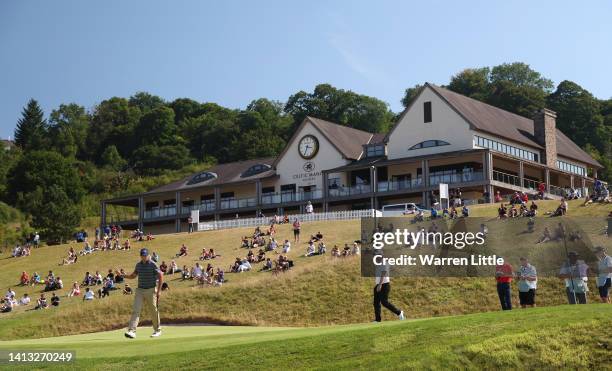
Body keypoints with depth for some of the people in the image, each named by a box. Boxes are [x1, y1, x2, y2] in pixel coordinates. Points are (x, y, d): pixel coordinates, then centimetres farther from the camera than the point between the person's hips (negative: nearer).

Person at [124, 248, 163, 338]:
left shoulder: (153, 265, -8)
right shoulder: (138, 265, 8)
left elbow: (161, 277, -6)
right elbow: (133, 276, 20)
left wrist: (158, 291, -9)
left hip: (150, 290, -4)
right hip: (140, 290, 4)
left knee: (154, 311, 5)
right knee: (136, 310, -10)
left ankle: (157, 330, 22)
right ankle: (132, 331, -16)